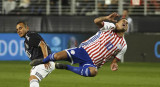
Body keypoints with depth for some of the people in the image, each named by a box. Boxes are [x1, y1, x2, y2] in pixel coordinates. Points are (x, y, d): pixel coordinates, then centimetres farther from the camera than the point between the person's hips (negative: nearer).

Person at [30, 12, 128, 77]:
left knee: (93, 72, -38)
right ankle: (42, 61, 18)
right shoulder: (110, 27, 3)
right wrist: (106, 18, -33)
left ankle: (67, 67, -14)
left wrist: (114, 64, -10)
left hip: (91, 63, 0)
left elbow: (116, 59, 15)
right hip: (83, 51, 0)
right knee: (58, 55, -19)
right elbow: (96, 21, -13)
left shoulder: (123, 46, 7)